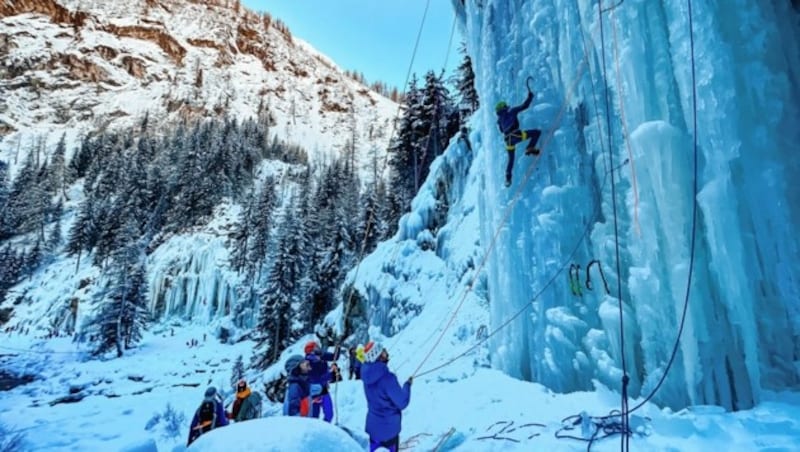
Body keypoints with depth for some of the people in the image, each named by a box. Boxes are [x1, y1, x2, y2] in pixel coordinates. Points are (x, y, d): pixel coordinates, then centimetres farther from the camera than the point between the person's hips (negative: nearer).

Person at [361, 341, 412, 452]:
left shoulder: (367, 372, -8)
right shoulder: (387, 377, -31)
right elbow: (402, 403, -22)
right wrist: (408, 385, -8)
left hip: (372, 425, 7)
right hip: (388, 428, -7)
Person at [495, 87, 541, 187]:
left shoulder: (499, 119, 22)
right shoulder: (512, 111, 10)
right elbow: (525, 105, 7)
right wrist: (530, 96, 21)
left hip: (508, 139, 6)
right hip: (516, 135, -6)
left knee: (511, 159, 19)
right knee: (537, 132, 3)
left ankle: (508, 178, 16)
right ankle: (530, 148, -7)